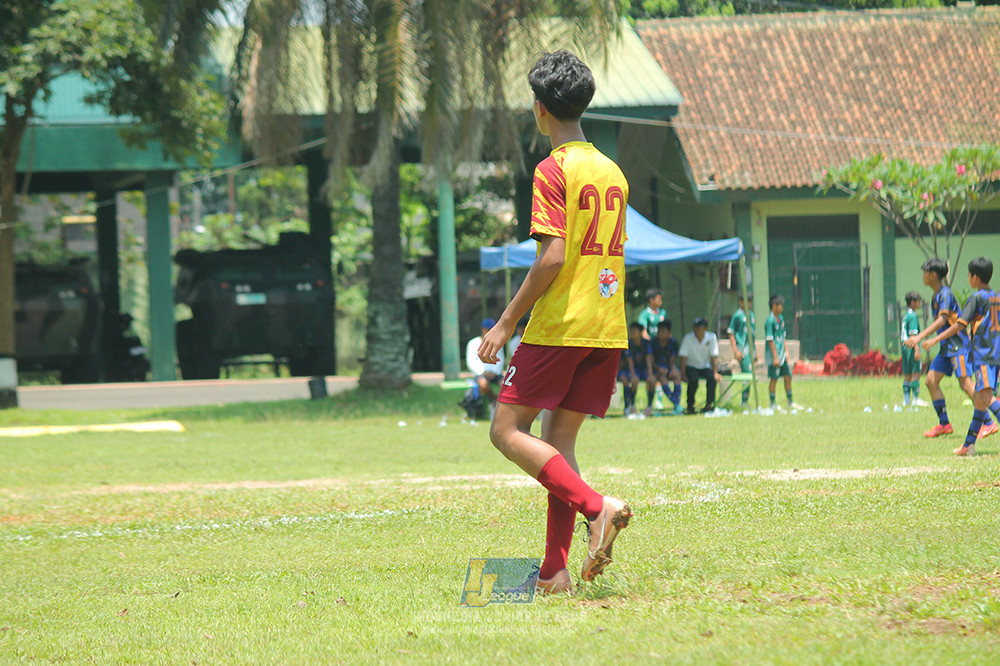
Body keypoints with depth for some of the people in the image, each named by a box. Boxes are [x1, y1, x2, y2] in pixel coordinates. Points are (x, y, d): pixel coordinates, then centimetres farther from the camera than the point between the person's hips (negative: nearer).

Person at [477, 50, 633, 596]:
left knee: (507, 431, 0)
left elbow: (553, 257, -18)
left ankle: (596, 506, -18)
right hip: (607, 329, 8)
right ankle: (555, 571, 4)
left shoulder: (554, 171, -10)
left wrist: (506, 322, -14)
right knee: (559, 439, 10)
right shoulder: (612, 172, 14)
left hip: (558, 326, -8)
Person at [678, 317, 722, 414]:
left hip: (705, 367, 2)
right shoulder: (688, 338, -14)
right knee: (693, 379, -32)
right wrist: (683, 374, -20)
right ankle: (690, 406, -16)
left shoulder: (711, 337, -8)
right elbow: (683, 357, -13)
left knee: (712, 378, -29)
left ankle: (709, 404, -16)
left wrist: (715, 373, -11)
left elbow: (713, 356, -5)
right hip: (691, 366, -2)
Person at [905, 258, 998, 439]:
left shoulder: (945, 294, -14)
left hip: (958, 346, -10)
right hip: (946, 348, 10)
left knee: (966, 383, -14)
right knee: (931, 380, 5)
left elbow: (942, 320, -26)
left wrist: (920, 337, -32)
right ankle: (944, 424, 10)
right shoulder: (936, 296, 15)